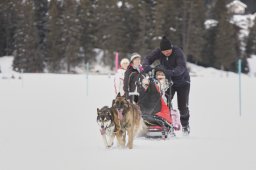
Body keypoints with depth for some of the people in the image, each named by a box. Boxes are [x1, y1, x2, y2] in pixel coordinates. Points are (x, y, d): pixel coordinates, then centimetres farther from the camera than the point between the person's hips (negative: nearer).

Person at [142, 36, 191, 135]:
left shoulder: (177, 52, -26)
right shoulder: (158, 52, -14)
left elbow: (181, 67, -36)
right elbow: (148, 59, -23)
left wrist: (171, 72, -54)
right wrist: (146, 66, -46)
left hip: (182, 81, -3)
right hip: (168, 81, 3)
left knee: (183, 106, -1)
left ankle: (185, 125, 22)